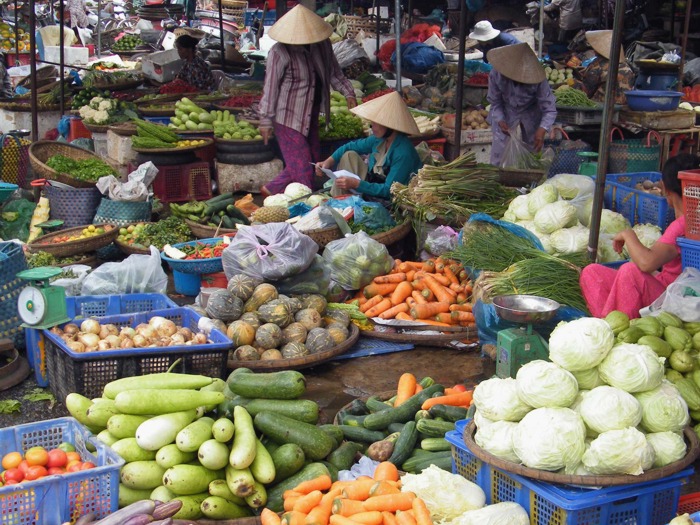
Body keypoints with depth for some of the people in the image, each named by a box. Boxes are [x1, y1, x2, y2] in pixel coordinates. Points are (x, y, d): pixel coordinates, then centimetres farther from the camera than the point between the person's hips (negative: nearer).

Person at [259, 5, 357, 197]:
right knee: (302, 166, -5)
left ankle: (272, 189, 29)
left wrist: (348, 92, 0)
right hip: (288, 117, -8)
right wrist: (266, 121, -14)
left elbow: (334, 73, 13)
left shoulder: (322, 45, -1)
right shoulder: (280, 53, -19)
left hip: (310, 115, 8)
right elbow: (270, 88, -16)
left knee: (313, 159, 16)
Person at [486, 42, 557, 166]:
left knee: (534, 150, 2)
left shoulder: (538, 80, -33)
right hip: (505, 113, 0)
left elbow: (550, 109, -29)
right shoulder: (496, 75, -29)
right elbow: (495, 102, -14)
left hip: (530, 114, 0)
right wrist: (500, 121, -32)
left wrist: (542, 130, -46)